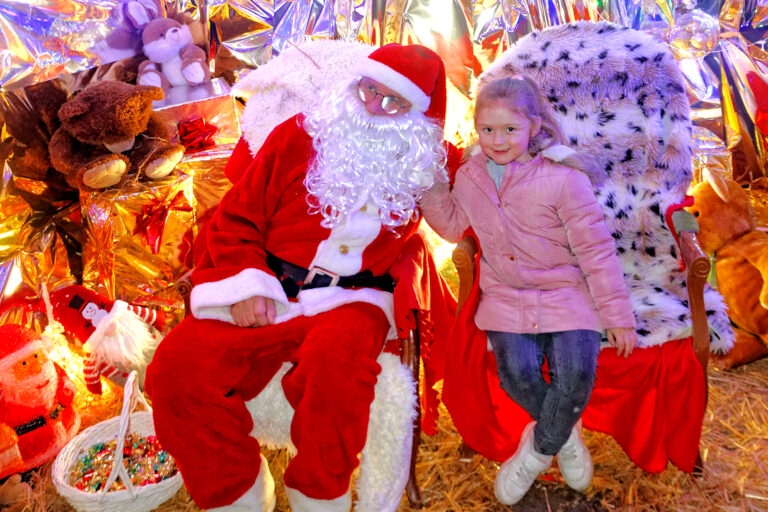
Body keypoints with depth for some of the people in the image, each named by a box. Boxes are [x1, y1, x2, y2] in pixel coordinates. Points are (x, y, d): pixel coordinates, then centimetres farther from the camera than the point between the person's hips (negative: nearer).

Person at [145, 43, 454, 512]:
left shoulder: (424, 169, 8)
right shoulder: (299, 136, 5)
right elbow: (236, 218, 7)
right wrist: (247, 284, -7)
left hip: (350, 302, -1)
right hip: (266, 297, 2)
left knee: (337, 360, -37)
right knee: (177, 368, -20)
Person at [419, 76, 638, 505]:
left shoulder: (562, 178, -11)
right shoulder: (470, 175, 5)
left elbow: (595, 251, -7)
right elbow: (453, 227, 16)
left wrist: (619, 317, -6)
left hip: (565, 293, -2)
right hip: (506, 295, 3)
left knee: (576, 373, -22)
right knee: (517, 372, -21)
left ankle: (540, 447, 10)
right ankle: (565, 433, 13)